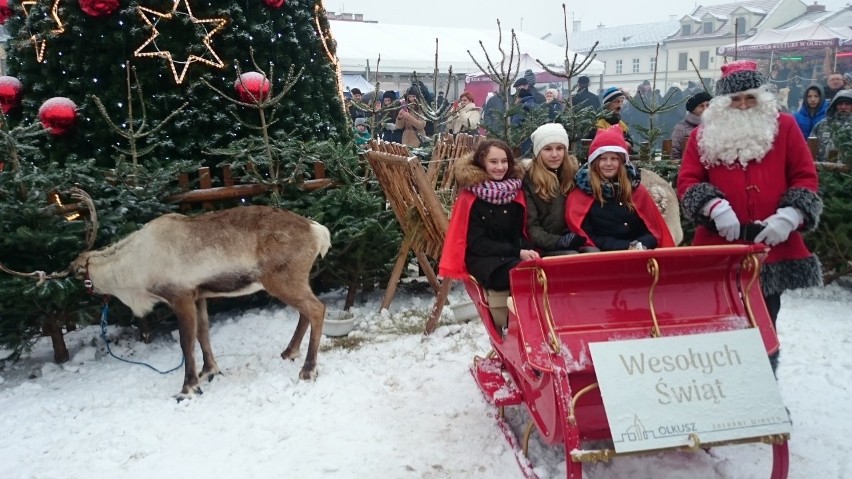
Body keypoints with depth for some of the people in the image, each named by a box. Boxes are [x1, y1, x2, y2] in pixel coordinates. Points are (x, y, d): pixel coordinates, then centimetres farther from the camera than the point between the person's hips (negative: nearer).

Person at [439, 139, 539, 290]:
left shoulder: (515, 192, 11)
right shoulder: (470, 198, -4)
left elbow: (519, 233, 12)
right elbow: (477, 243, -7)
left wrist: (528, 251, -12)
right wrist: (517, 253, -16)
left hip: (513, 258, 5)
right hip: (484, 261, -5)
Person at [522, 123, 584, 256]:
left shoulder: (575, 172, 10)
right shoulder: (528, 180, -2)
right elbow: (531, 226, -6)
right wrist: (559, 241, -20)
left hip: (576, 240, 4)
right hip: (547, 247, -4)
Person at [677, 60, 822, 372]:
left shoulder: (784, 127, 6)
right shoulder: (704, 135, 6)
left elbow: (806, 178, 5)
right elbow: (687, 181, 0)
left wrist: (788, 218, -10)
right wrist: (715, 207, -17)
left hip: (771, 244, 0)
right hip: (718, 246, 0)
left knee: (764, 321, 11)